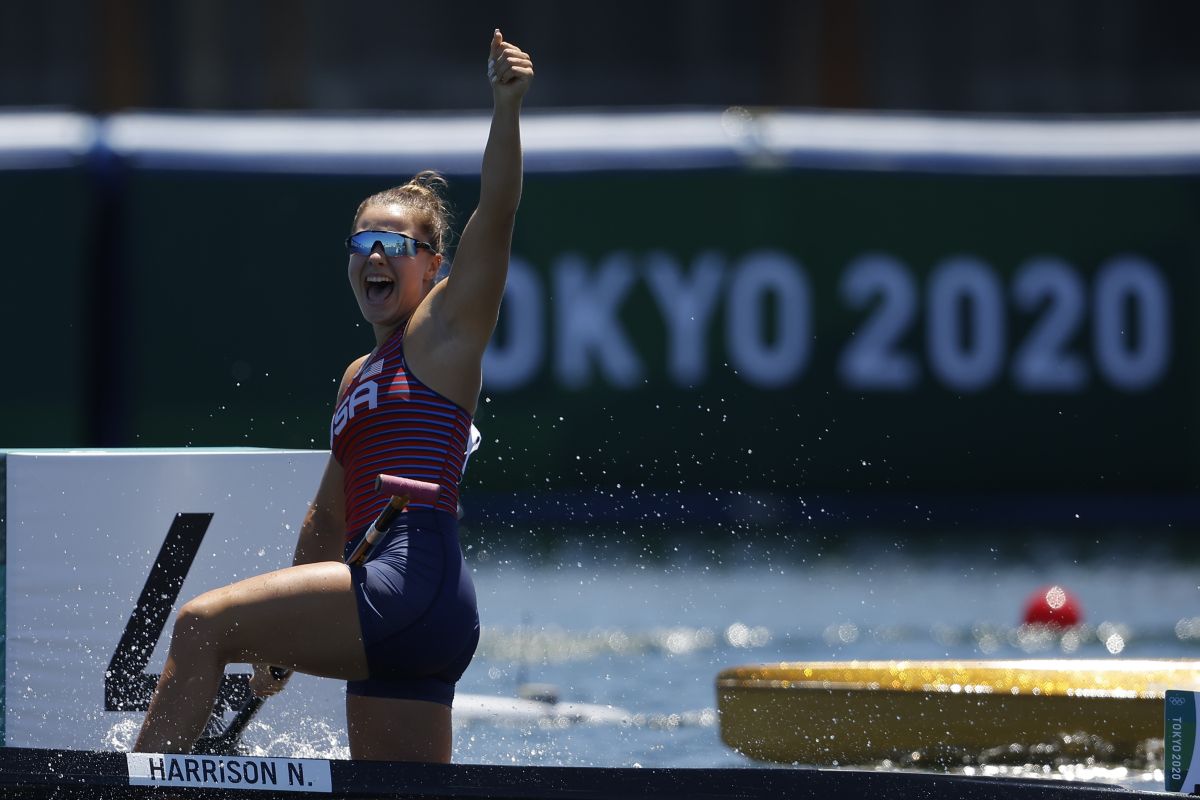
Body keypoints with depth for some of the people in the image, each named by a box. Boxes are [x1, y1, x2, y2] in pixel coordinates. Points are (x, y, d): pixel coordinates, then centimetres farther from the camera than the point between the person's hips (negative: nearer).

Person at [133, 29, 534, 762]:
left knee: (204, 624, -13)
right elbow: (329, 518, 33)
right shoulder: (359, 376, 27)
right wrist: (284, 638, 32)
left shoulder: (445, 328, 4)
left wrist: (507, 108, -24)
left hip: (415, 584, -9)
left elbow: (495, 214, -11)